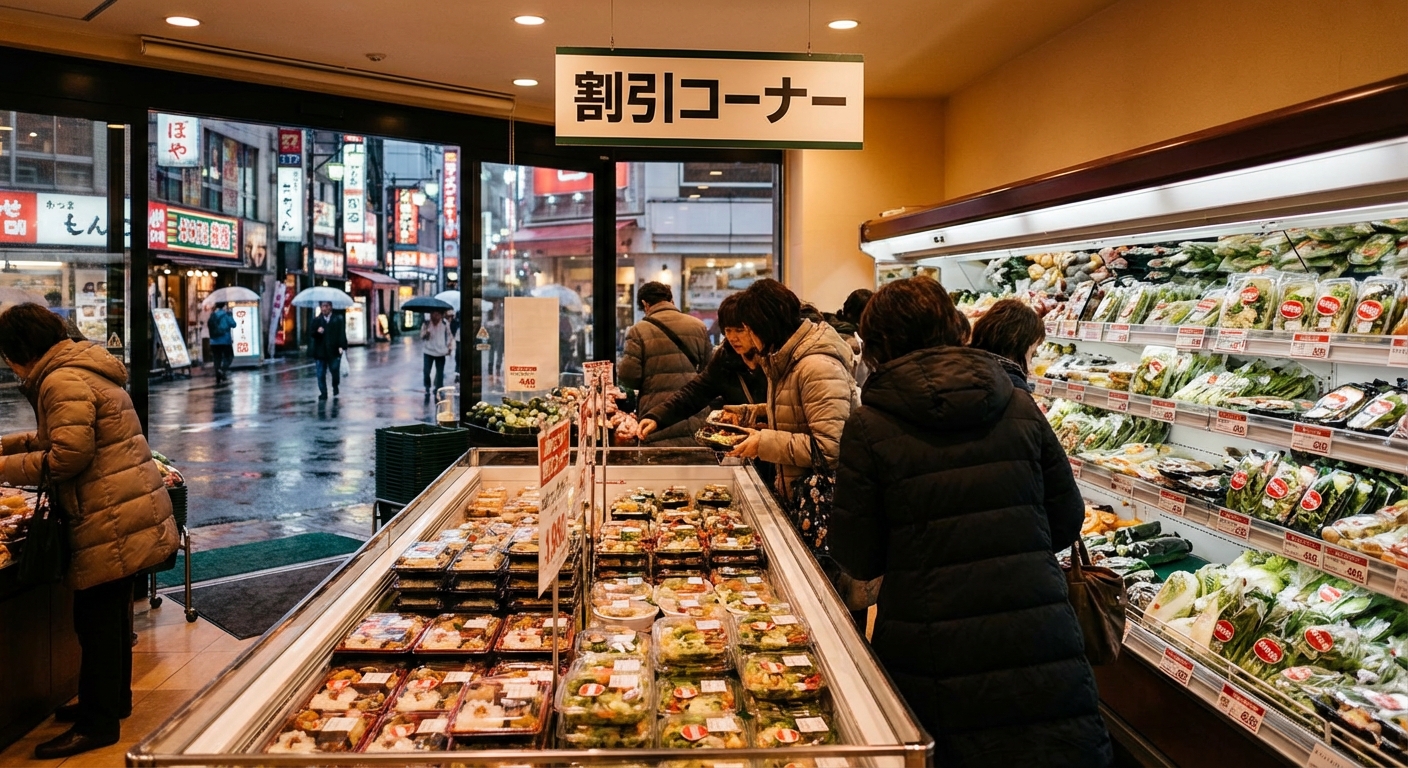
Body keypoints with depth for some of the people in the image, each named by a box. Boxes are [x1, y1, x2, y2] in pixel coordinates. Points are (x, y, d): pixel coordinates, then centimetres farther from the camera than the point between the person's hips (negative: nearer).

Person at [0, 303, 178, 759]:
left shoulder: (63, 382, -15)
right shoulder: (84, 370, 18)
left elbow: (67, 456, -20)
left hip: (112, 519, -10)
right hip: (131, 511, 10)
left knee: (95, 616, -2)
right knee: (111, 611, 19)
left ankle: (98, 723, 7)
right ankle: (114, 699, 33)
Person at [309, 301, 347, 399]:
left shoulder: (338, 319, 1)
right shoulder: (316, 320, 8)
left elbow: (342, 333, -5)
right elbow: (311, 335, 6)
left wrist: (341, 346, -16)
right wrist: (317, 332, -16)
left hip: (334, 351, -2)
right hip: (320, 351, 2)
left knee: (335, 371, 8)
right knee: (321, 374, 2)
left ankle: (335, 387, 35)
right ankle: (323, 393, 10)